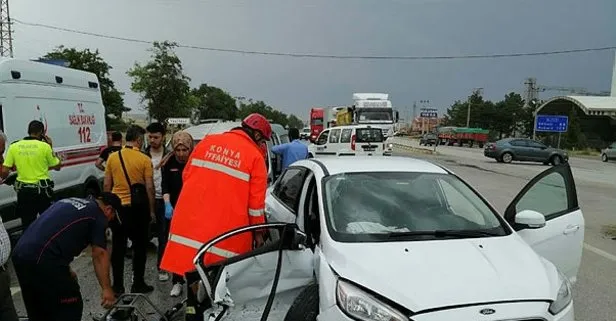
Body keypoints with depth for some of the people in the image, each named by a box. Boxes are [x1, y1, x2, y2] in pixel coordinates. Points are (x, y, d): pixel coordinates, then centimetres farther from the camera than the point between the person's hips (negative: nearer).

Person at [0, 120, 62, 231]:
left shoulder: (14, 146, -2)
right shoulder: (44, 146, -9)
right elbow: (57, 166, 3)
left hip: (23, 191, 2)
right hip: (42, 190, -2)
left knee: (27, 224, 13)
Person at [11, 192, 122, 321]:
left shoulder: (70, 201, 25)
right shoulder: (98, 215, 1)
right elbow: (99, 255, -4)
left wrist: (65, 269, 35)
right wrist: (107, 289, -2)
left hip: (20, 254, 9)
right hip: (41, 260, -9)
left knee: (37, 310, 25)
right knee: (70, 308, 7)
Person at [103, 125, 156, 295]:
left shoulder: (113, 157, 1)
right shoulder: (144, 159, -11)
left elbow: (106, 185, 5)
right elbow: (149, 188, -9)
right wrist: (151, 210, 0)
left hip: (117, 207, 4)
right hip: (138, 208, -3)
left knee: (118, 247, 11)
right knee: (139, 246, 9)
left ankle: (118, 285, 18)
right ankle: (138, 284, 15)